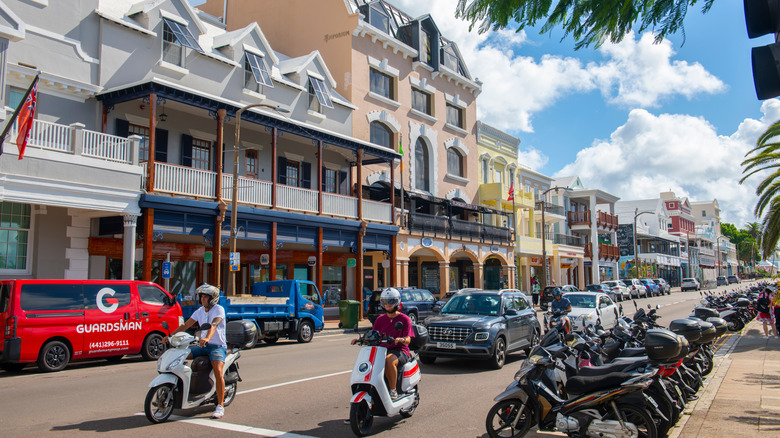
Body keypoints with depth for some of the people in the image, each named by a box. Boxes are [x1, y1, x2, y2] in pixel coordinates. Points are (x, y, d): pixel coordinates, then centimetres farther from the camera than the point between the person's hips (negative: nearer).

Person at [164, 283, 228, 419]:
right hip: (203, 345, 7)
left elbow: (214, 325, -29)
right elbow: (185, 325, 11)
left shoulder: (219, 309, -10)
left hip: (218, 346, -7)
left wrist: (207, 338, -47)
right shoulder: (200, 311, 12)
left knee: (218, 372, -28)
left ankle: (220, 406, -22)